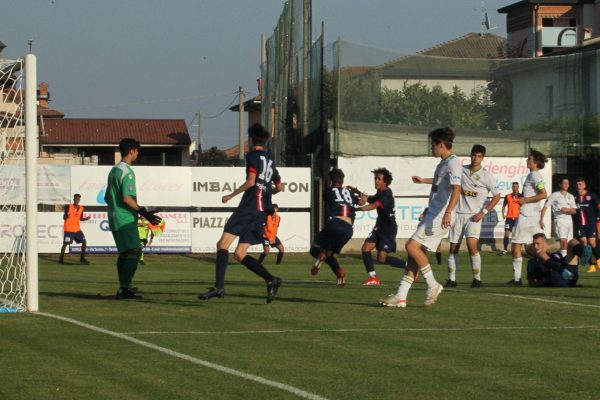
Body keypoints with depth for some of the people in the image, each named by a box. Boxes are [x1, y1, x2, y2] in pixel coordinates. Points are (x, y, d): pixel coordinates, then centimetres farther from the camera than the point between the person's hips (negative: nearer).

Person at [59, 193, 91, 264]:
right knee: (65, 243, -8)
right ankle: (61, 259, 5)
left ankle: (82, 258, 11)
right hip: (69, 229, -5)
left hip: (77, 229, 5)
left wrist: (86, 218, -1)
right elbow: (64, 217, -8)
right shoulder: (68, 207, -9)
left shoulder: (81, 208, 7)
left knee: (84, 242, 1)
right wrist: (66, 216, -31)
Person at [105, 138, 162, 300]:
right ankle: (124, 288, -22)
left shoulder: (114, 170, 16)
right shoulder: (127, 172, -13)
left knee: (124, 253, 16)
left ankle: (123, 288, 20)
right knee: (134, 252, -14)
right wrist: (143, 212, -19)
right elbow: (127, 198, -22)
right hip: (126, 219, -10)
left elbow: (107, 197, 22)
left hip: (115, 218, 10)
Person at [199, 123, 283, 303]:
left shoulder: (252, 156, -3)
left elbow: (251, 181, -14)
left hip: (248, 207, -8)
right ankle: (271, 280, -4)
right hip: (262, 211, 8)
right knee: (239, 254, 9)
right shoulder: (270, 161, 21)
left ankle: (219, 287, -24)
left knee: (223, 244, -12)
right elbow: (279, 186, 31)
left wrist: (231, 195, -6)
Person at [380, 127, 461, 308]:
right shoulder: (443, 163, 18)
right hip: (432, 215, 10)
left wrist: (448, 212, -40)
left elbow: (456, 188, -28)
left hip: (440, 217, -10)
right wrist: (424, 180, 59)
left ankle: (433, 285, -7)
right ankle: (400, 297, 6)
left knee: (412, 246, -18)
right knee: (414, 252, 6)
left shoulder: (453, 163, -12)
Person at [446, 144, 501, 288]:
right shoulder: (461, 170, 5)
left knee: (472, 244, -21)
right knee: (453, 247, 4)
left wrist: (483, 212, -6)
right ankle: (451, 279, 13)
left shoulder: (487, 176, -4)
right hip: (458, 213, 4)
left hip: (474, 216, -4)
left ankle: (477, 278, -12)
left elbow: (497, 196, 0)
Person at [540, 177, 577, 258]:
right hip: (559, 221, -6)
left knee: (568, 243, 6)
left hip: (569, 221, 6)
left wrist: (567, 210, -13)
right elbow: (545, 207, 0)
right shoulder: (554, 195, 1)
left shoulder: (570, 196, 15)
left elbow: (574, 211, 9)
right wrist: (541, 220, -9)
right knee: (563, 241, -22)